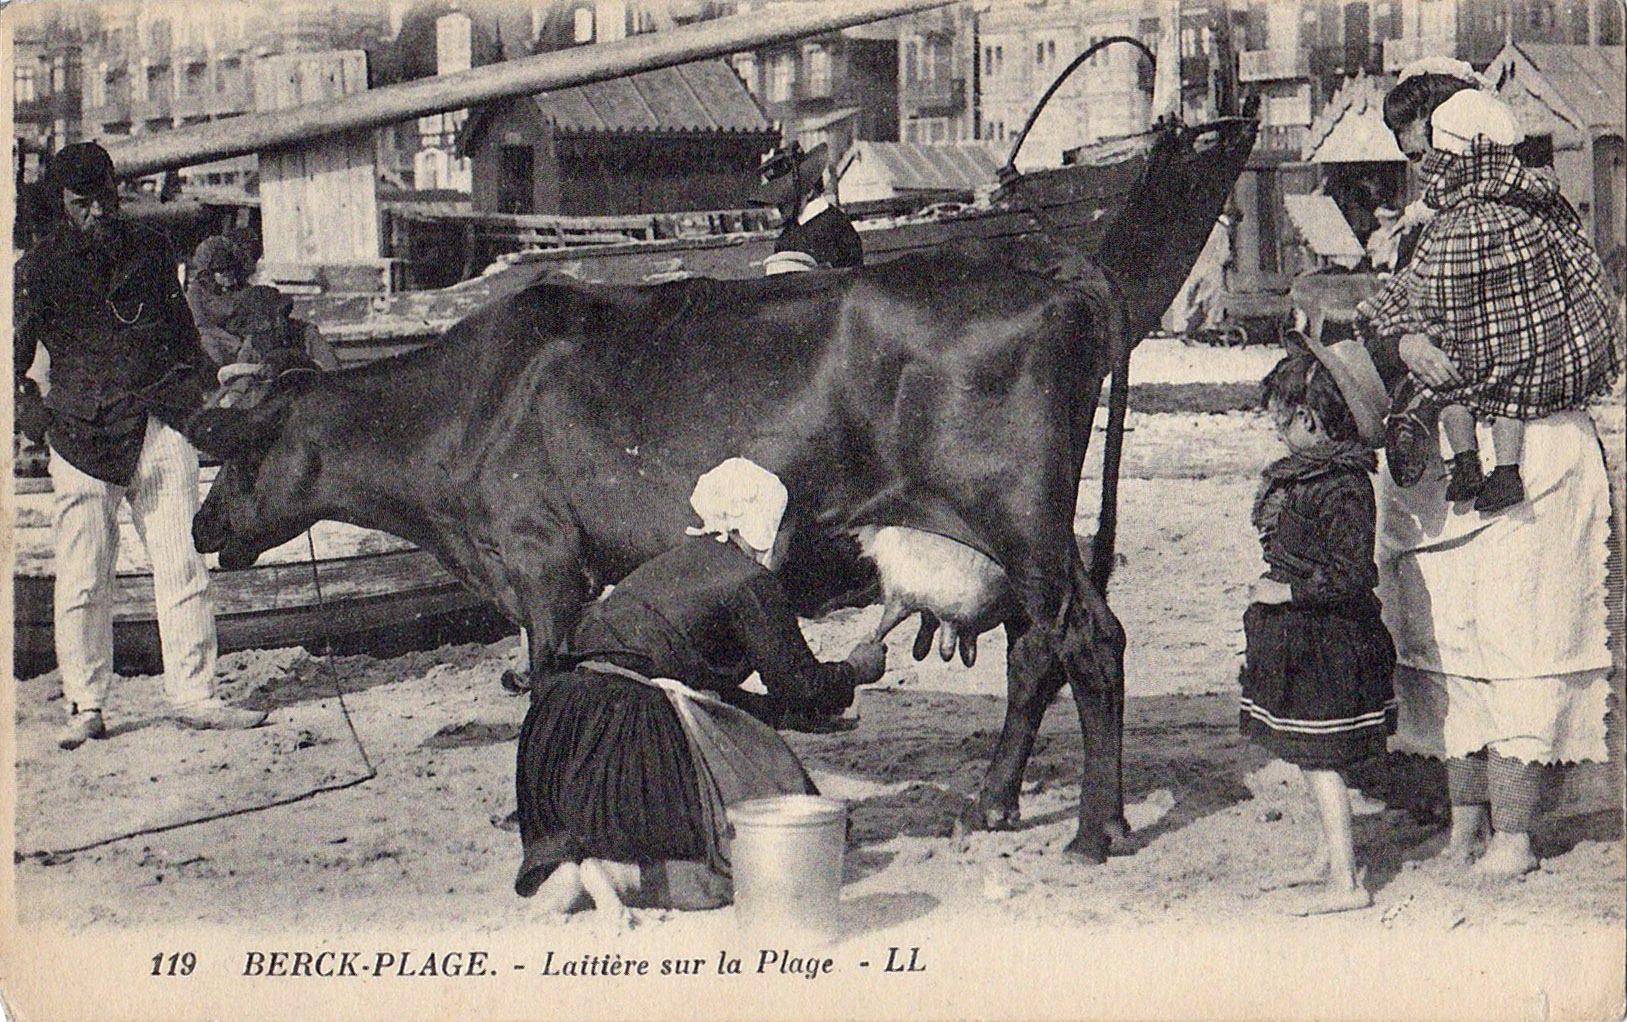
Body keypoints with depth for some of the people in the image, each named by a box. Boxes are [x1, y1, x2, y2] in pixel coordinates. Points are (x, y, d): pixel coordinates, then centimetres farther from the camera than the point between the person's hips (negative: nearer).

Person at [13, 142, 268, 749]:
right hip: (81, 436, -2)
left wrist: (184, 385, 12)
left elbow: (182, 329, 24)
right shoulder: (40, 267, 3)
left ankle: (193, 694, 4)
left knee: (182, 565, -2)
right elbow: (15, 354, 9)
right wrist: (33, 411, -2)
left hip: (156, 426, 2)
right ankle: (85, 706, 9)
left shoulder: (150, 252, 12)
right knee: (83, 579, -2)